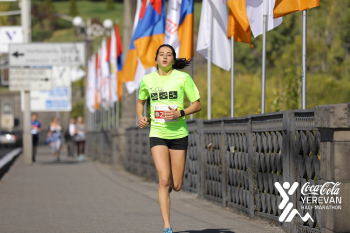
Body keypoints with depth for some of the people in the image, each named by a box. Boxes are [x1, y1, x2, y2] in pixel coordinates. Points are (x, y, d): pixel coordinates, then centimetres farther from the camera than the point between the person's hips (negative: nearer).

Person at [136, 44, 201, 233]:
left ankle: (171, 183, 43)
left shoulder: (183, 77, -5)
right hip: (157, 134, 0)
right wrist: (140, 117, 0)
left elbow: (197, 105, 0)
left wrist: (180, 113, -17)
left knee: (176, 186, 3)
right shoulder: (147, 80, 2)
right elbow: (140, 102, 20)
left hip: (179, 134, 0)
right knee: (164, 181, -15)